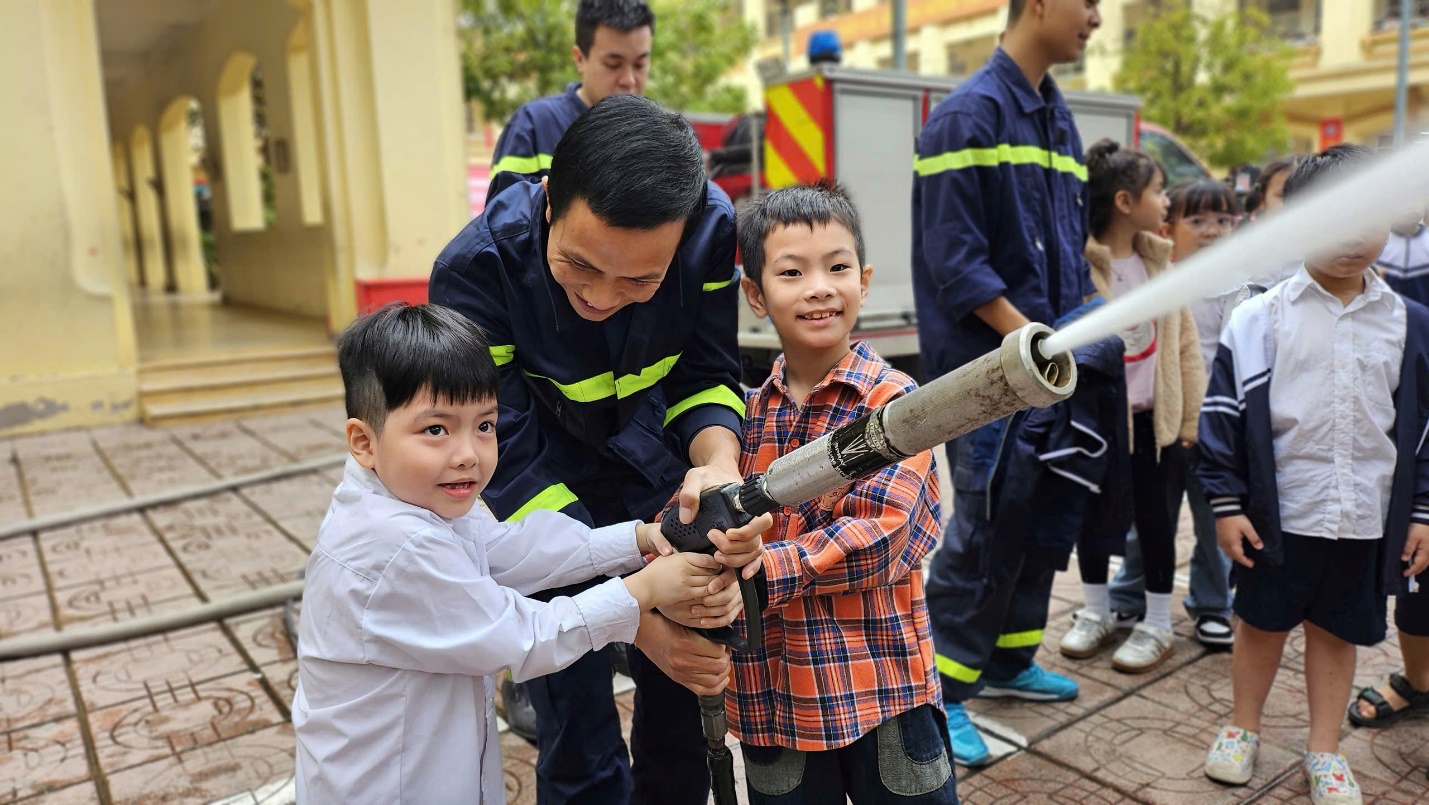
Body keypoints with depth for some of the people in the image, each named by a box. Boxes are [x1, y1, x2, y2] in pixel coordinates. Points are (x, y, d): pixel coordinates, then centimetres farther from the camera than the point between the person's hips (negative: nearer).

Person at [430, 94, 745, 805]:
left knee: (686, 680, 9)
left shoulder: (712, 225, -22)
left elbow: (705, 374, -11)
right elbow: (510, 465, -28)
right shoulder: (474, 270, -31)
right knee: (577, 724, -2)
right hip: (542, 481, -2)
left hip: (647, 457, 3)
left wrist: (719, 465, -34)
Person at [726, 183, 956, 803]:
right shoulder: (747, 411, 4)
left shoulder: (891, 400, -9)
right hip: (771, 690, 4)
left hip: (881, 686, -3)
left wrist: (764, 570, -28)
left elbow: (880, 532, -19)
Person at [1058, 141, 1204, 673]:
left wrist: (1190, 418, 5)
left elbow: (1185, 343, 7)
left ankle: (1157, 625, 26)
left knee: (1156, 521, 10)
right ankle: (1097, 613, 31)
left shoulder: (1159, 262, 3)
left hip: (1155, 419, 4)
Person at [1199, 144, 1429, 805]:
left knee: (1337, 631, 14)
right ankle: (1243, 727, 34)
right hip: (1278, 513, -2)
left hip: (1368, 519, 2)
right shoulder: (1260, 319, -7)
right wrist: (1226, 503, -8)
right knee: (1262, 623, 13)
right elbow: (1224, 415, -6)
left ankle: (1323, 749, 32)